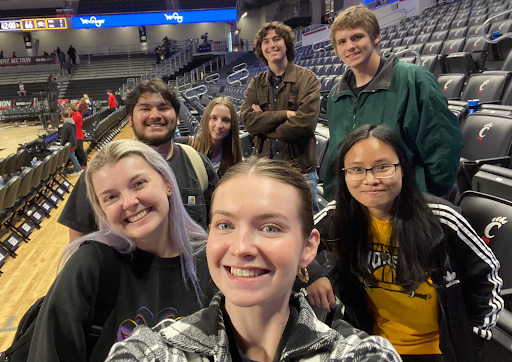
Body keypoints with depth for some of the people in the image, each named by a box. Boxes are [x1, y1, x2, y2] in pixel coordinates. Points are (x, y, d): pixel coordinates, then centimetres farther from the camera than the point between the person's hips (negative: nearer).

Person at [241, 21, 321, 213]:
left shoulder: (307, 78, -3)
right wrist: (286, 114, -15)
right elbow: (248, 120, -6)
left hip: (301, 168, -3)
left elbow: (305, 122, -16)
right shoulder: (256, 83, 9)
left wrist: (264, 122, -7)